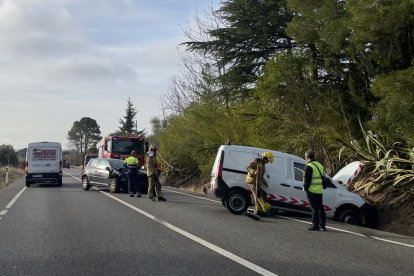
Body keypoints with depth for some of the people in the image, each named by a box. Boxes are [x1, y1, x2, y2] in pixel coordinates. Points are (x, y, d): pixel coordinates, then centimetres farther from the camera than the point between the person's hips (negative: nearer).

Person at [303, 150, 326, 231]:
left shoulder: (309, 166, -12)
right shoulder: (320, 165, 15)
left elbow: (307, 180, -14)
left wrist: (305, 188, -3)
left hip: (312, 191, -8)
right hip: (320, 191, 8)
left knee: (314, 208, -4)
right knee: (320, 207, 13)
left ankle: (315, 225, -2)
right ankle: (323, 224, 18)